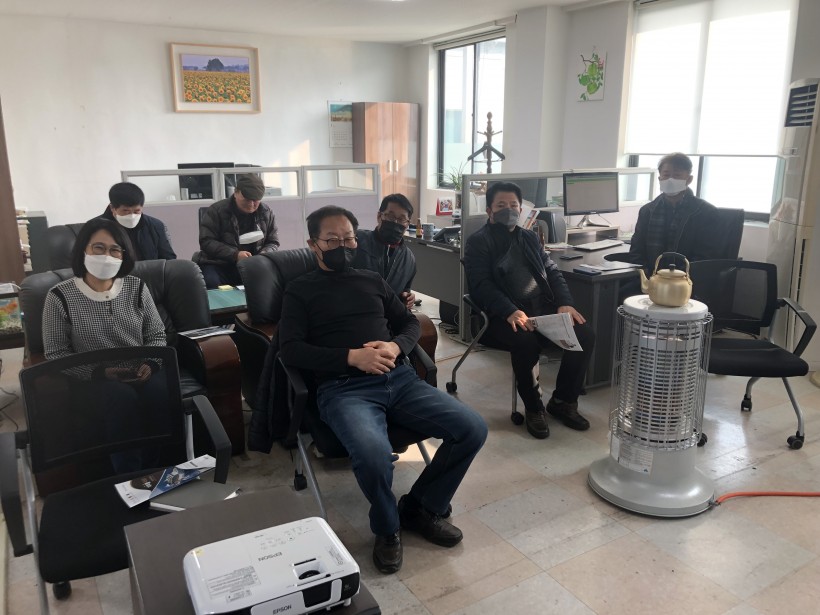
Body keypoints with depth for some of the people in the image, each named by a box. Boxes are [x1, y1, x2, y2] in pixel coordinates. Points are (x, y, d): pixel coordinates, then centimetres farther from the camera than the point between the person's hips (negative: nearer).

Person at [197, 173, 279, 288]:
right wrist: (235, 255, -22)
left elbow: (273, 242, 13)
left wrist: (264, 256, -11)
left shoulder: (266, 213, 7)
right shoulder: (216, 210, -3)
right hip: (218, 265, -2)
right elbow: (206, 241, -9)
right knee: (212, 282, -34)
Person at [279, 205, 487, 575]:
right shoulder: (300, 290, 10)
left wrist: (396, 346, -3)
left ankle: (420, 507, 10)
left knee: (473, 429, -13)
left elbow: (410, 322, 22)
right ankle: (387, 528, -1)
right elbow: (290, 350, -2)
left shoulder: (372, 280, 23)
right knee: (373, 453, -37)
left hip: (399, 379, 5)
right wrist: (352, 356, -14)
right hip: (344, 388, -5)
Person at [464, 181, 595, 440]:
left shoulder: (529, 237, 21)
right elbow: (481, 285, -12)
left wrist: (564, 303, -3)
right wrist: (511, 311, -28)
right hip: (505, 315, -6)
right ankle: (533, 408, -12)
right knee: (525, 340, -36)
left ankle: (563, 401, 3)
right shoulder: (478, 242, 1)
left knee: (585, 334, -15)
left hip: (544, 307, 6)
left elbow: (552, 272, 17)